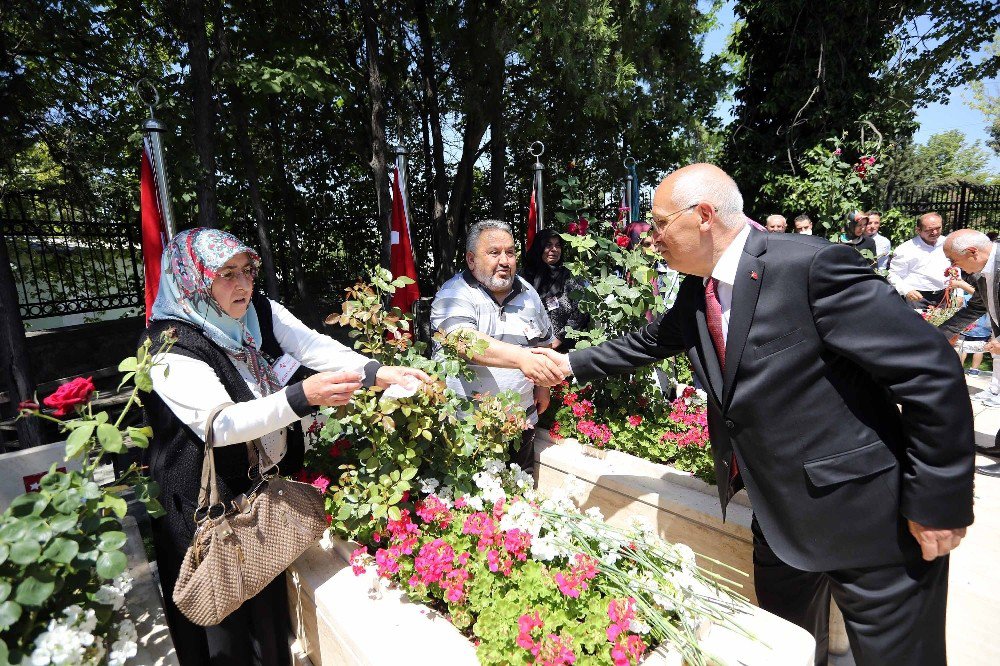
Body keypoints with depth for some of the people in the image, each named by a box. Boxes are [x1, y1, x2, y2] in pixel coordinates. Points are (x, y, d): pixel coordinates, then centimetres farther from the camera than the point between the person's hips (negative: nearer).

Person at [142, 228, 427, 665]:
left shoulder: (262, 312, -5)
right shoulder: (170, 346, -22)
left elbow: (315, 347, -17)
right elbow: (221, 423, -32)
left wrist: (378, 372, -33)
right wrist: (303, 396, -46)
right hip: (209, 500, -5)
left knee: (274, 594, 25)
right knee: (229, 609, 14)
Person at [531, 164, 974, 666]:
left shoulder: (812, 264, -23)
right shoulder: (695, 293, 0)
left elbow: (932, 371, -20)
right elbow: (645, 343, 15)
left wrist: (937, 503, -16)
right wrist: (573, 363, 16)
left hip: (871, 520, -6)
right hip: (779, 513, 7)